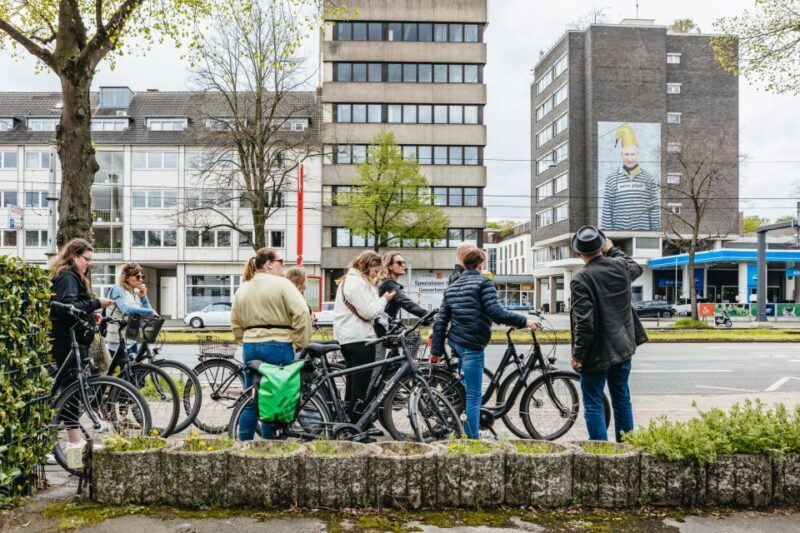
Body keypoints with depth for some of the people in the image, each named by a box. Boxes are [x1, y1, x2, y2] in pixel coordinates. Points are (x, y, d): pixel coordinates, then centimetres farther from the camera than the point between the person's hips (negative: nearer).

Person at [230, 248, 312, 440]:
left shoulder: (242, 289, 13)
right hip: (278, 346, -6)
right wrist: (300, 343, -8)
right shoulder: (281, 283, -7)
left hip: (250, 347, 6)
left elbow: (236, 324, 15)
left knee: (251, 401, 14)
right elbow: (302, 313, -16)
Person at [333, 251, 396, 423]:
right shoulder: (358, 282, -16)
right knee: (361, 385, -3)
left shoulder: (347, 280, 17)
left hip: (347, 338, 11)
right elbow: (369, 312, -20)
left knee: (352, 383, 17)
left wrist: (374, 290, 11)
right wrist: (384, 299, -7)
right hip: (359, 339, -11)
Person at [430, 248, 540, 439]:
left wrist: (436, 350, 12)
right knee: (473, 396, -5)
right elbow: (496, 312, -18)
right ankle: (472, 439, -2)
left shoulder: (452, 287, 15)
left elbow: (440, 322, 11)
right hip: (472, 345, -8)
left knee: (465, 391, 21)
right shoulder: (484, 283, -6)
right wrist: (524, 321, -9)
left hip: (456, 342, 8)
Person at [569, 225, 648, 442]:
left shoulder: (581, 279, -18)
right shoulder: (620, 266, -1)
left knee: (593, 405, 3)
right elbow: (636, 268, 26)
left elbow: (584, 322, -21)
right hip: (623, 347, 6)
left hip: (597, 352, -6)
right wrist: (613, 250, 31)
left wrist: (578, 355, -13)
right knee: (622, 400, 18)